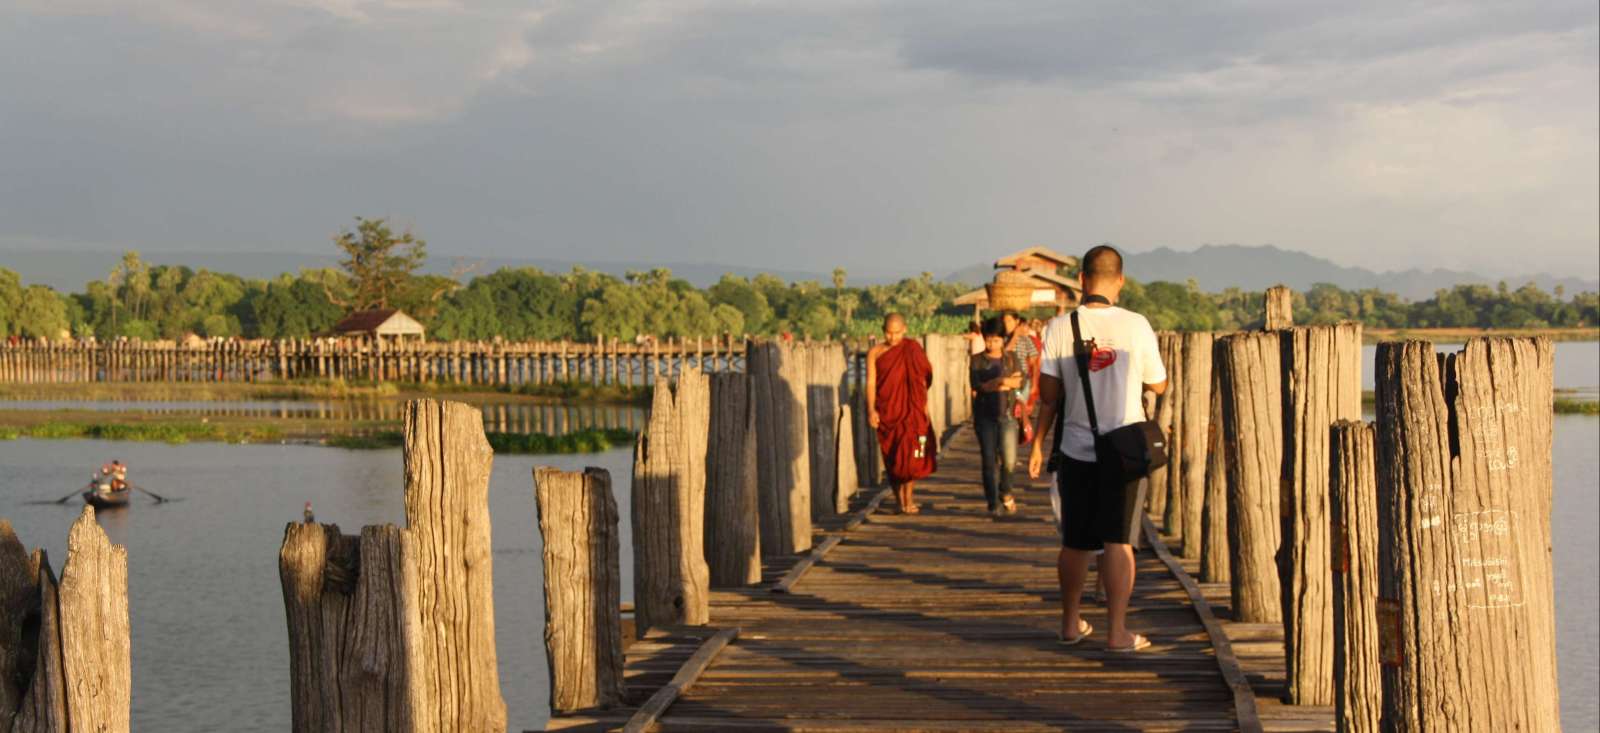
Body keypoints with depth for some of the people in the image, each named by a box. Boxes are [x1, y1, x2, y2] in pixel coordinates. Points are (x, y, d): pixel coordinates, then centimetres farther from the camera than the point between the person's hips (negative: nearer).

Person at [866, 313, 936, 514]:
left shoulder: (913, 349, 4)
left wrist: (924, 406, 4)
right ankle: (900, 501, 10)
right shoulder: (875, 353, 4)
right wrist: (871, 410, -12)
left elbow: (923, 379, 8)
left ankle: (908, 499, 0)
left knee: (911, 454, -9)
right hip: (887, 412, 1)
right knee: (892, 458, 3)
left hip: (910, 410, -1)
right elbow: (871, 382, -1)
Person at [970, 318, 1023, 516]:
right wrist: (1007, 380, -12)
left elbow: (1020, 383, -2)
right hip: (985, 416, 0)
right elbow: (976, 385, -8)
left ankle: (1005, 492, 21)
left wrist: (991, 385, -11)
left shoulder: (1011, 358, 10)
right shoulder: (977, 360, 6)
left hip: (1007, 413, 0)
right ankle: (993, 504, 6)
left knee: (1009, 460, -6)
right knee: (989, 461, -1)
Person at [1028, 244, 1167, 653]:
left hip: (1076, 450, 2)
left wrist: (1037, 443, 10)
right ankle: (1117, 631, -2)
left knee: (1075, 542, 13)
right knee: (1119, 542, 0)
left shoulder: (1060, 327, -3)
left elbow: (1048, 395, -2)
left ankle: (1070, 623, 24)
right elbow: (1158, 385, 4)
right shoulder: (1136, 326, -6)